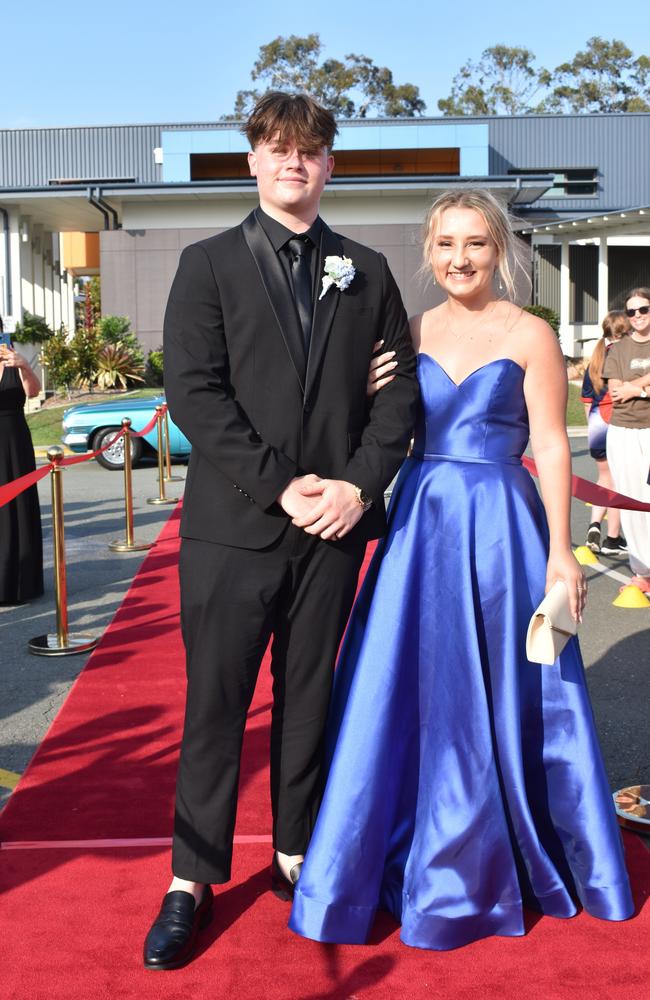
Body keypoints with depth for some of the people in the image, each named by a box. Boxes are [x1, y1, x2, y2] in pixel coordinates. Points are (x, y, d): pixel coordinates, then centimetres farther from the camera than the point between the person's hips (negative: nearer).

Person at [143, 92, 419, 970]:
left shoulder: (365, 271, 12)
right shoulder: (209, 265, 4)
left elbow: (399, 390, 7)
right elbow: (194, 393, -6)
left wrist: (359, 483, -8)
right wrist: (279, 485, -14)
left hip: (335, 524, 2)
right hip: (234, 525, -2)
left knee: (310, 698, 12)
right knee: (214, 703, 3)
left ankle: (296, 854, 28)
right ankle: (193, 879, 17)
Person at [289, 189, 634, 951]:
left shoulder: (528, 336, -3)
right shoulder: (412, 331, 8)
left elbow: (551, 446, -5)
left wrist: (560, 550, -11)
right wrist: (375, 395, -10)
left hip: (499, 524, -4)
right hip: (421, 519, 4)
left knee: (500, 692, 7)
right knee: (408, 692, 8)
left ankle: (490, 860, 28)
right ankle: (415, 854, 27)